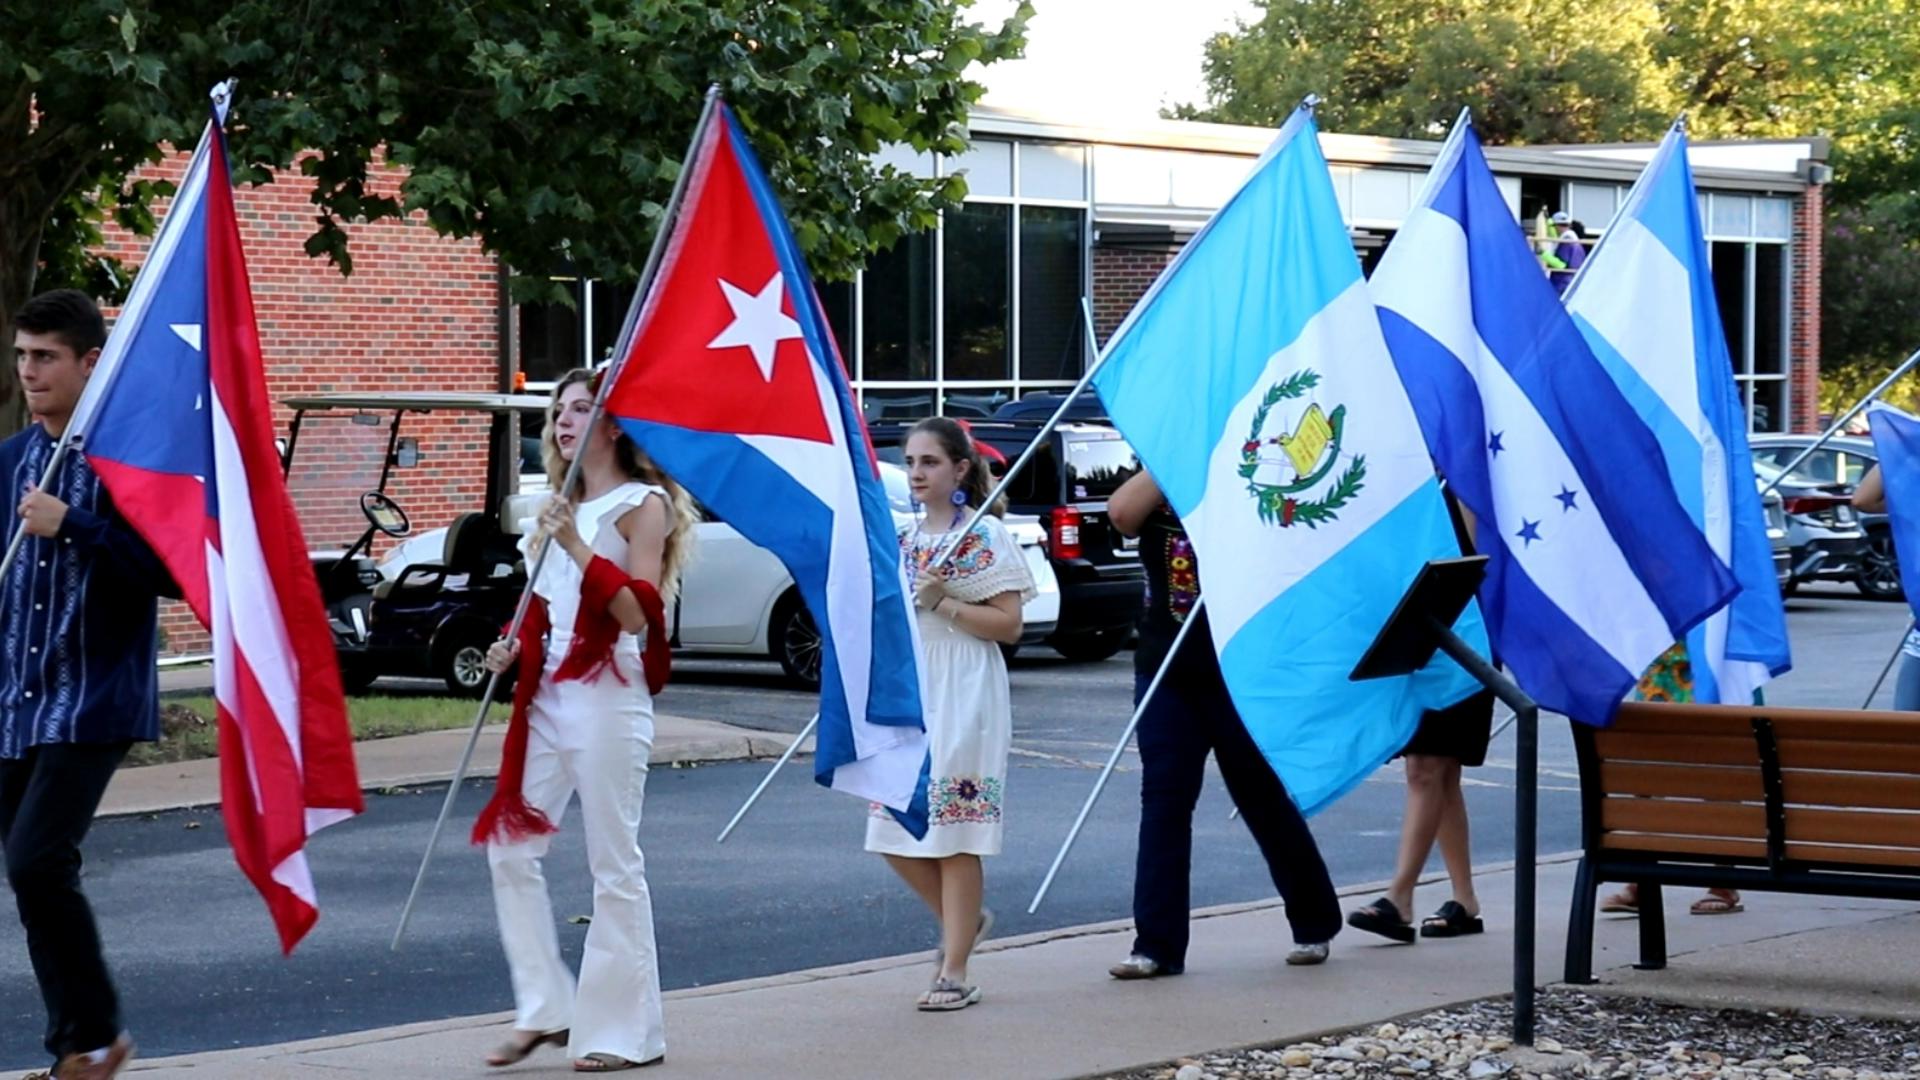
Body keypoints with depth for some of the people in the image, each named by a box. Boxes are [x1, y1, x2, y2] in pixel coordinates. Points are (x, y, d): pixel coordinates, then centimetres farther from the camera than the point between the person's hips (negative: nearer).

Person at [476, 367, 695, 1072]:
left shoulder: (642, 504, -4)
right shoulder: (560, 510, 19)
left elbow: (637, 612, -15)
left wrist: (579, 549, -24)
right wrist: (514, 648, 9)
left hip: (608, 696, -8)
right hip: (546, 694, 8)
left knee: (614, 863, -4)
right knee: (509, 848, 3)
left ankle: (625, 1032, 3)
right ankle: (545, 1008, 12)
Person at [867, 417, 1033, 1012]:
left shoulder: (985, 535, -5)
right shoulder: (905, 539, 13)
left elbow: (1008, 625, -10)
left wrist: (945, 603, -19)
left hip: (963, 697, -7)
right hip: (908, 692, 7)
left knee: (954, 834, -5)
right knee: (896, 834, 3)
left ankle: (954, 972, 1)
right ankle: (965, 921, 26)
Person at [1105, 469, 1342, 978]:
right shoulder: (1156, 487, 7)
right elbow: (1121, 515, -14)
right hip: (1165, 666, 3)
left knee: (1265, 799, 6)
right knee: (1163, 800, -3)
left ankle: (1315, 924, 23)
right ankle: (1157, 945, -1)